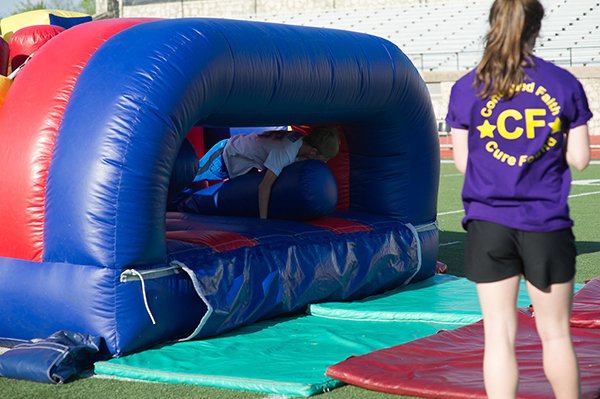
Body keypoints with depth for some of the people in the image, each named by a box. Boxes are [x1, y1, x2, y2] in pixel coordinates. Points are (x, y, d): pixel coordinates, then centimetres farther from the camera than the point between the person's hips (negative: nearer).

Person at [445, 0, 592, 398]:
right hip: (546, 223, 0)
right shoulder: (564, 83, -1)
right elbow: (579, 157, 0)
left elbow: (463, 160, 2)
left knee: (499, 333, 4)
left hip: (489, 222, 0)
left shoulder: (466, 88, -1)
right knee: (556, 333, 12)